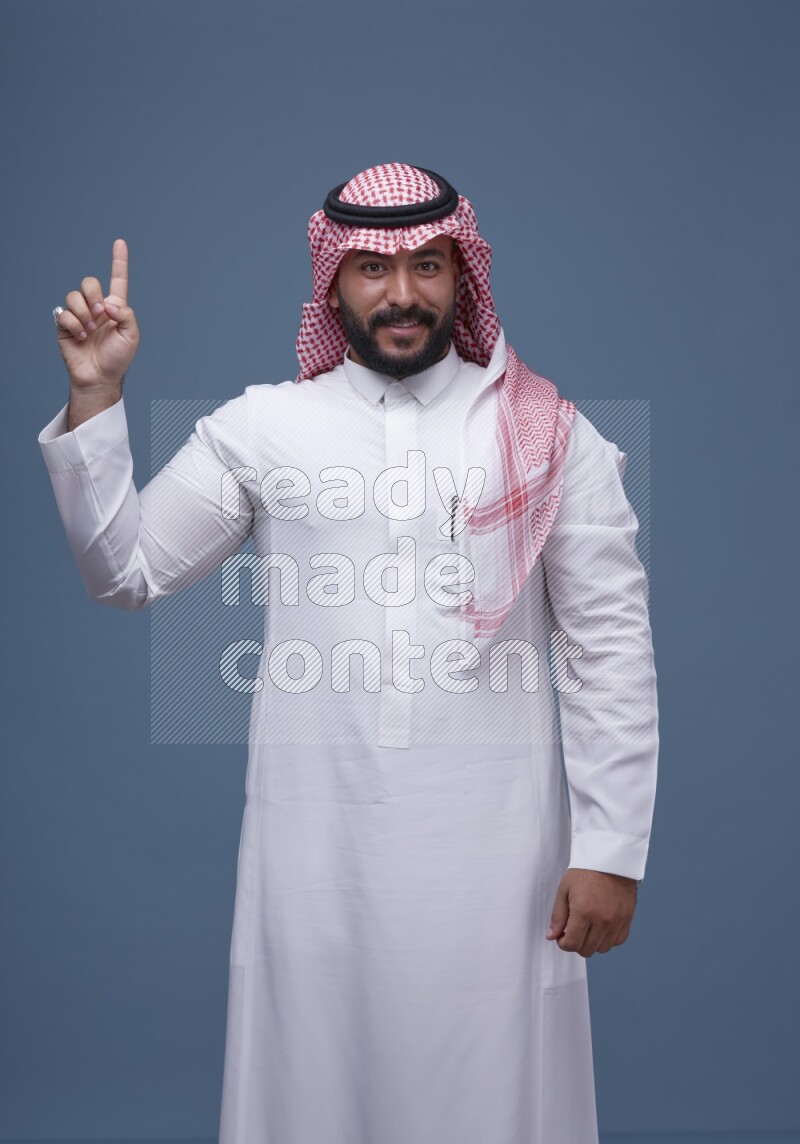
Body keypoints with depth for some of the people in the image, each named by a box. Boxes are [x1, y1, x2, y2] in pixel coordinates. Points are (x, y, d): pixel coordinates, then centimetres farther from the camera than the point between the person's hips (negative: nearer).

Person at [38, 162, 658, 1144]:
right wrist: (95, 397, -3)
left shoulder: (549, 434, 3)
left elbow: (611, 648, 2)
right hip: (315, 835, 1)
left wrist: (610, 850, -2)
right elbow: (125, 569, 6)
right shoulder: (262, 425, 6)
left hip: (494, 842, -1)